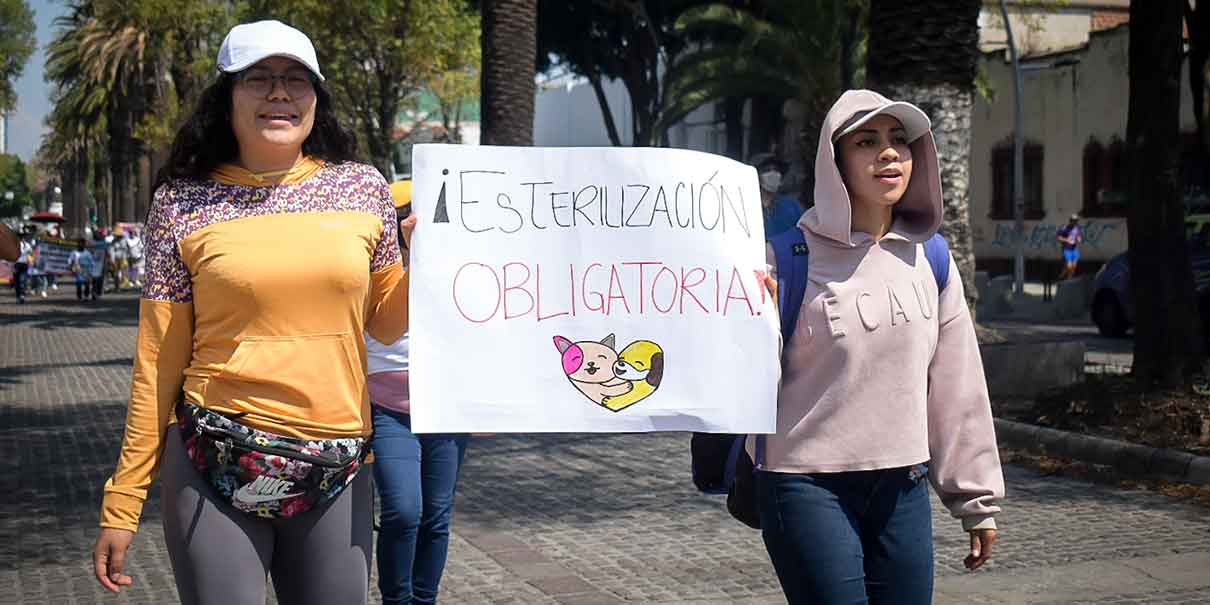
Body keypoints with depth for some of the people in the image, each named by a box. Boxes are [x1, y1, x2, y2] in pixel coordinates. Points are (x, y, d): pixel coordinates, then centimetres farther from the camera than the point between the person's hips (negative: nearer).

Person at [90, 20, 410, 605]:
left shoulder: (362, 189, 5)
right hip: (214, 468, -2)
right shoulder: (183, 204, -1)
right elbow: (159, 360, 2)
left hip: (337, 473, 2)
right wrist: (121, 502, 1)